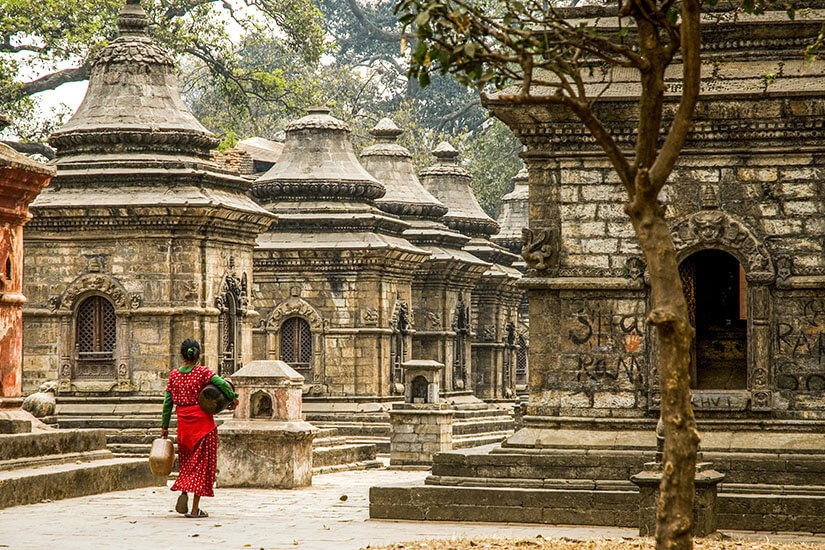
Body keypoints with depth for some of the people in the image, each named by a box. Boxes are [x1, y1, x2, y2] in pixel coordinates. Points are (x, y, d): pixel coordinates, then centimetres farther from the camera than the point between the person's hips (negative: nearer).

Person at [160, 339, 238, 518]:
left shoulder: (174, 374, 3)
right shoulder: (202, 372, -7)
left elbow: (168, 402, 6)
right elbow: (221, 383, -22)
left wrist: (164, 426, 12)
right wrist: (233, 397, -8)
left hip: (183, 422, 3)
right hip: (202, 420, -3)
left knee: (187, 461, 21)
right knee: (201, 462, 3)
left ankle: (183, 493, 0)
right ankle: (195, 508, 0)